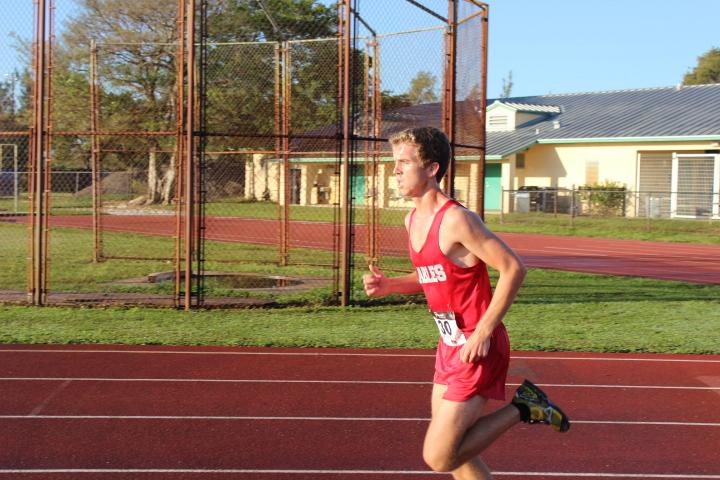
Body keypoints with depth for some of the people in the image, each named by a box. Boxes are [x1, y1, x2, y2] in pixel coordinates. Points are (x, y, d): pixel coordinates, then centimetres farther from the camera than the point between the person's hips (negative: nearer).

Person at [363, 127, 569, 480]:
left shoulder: (456, 220, -20)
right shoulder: (412, 220, 7)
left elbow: (513, 269, -20)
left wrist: (483, 332, -22)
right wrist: (388, 285, 3)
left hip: (477, 348, -9)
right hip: (449, 344, 9)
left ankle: (522, 409, 6)